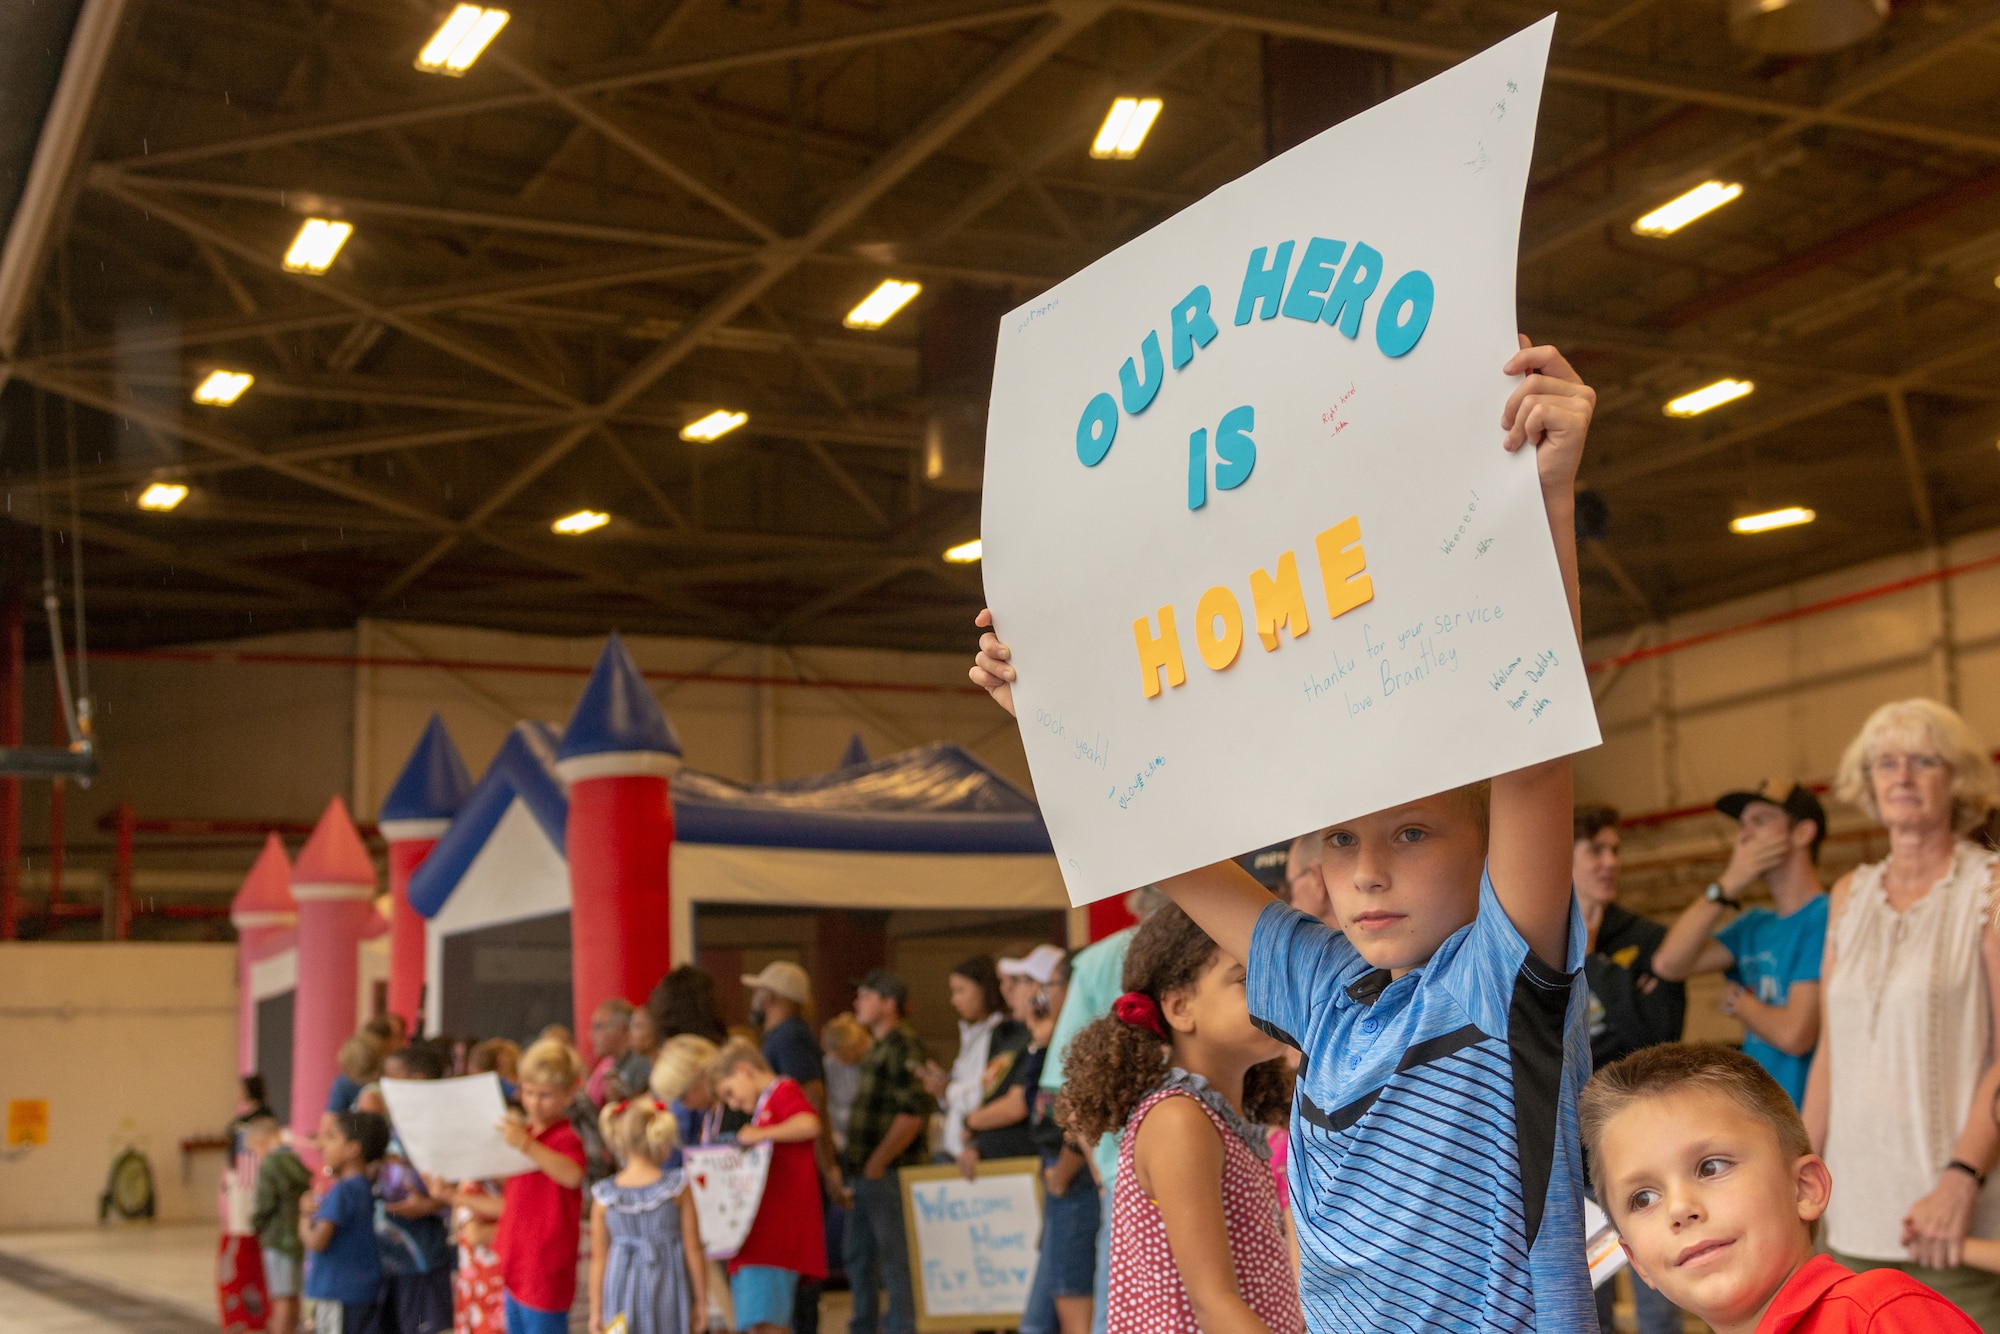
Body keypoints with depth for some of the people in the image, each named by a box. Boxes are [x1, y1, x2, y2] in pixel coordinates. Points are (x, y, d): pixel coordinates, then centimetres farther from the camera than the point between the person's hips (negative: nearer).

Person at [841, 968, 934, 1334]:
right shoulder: (879, 1048, 17)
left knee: (894, 1257, -5)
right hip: (865, 1173, 10)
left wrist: (877, 1163, -18)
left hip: (887, 1174, -10)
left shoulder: (902, 1047, -13)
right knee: (858, 1257, 16)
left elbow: (913, 1112, -23)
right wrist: (853, 1161, 16)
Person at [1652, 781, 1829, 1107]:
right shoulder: (1754, 925, 15)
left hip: (1805, 1117, -8)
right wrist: (1729, 883, 0)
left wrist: (1738, 1001, 3)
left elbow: (1794, 1034, -18)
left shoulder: (1823, 919, -11)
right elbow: (1668, 963, 2)